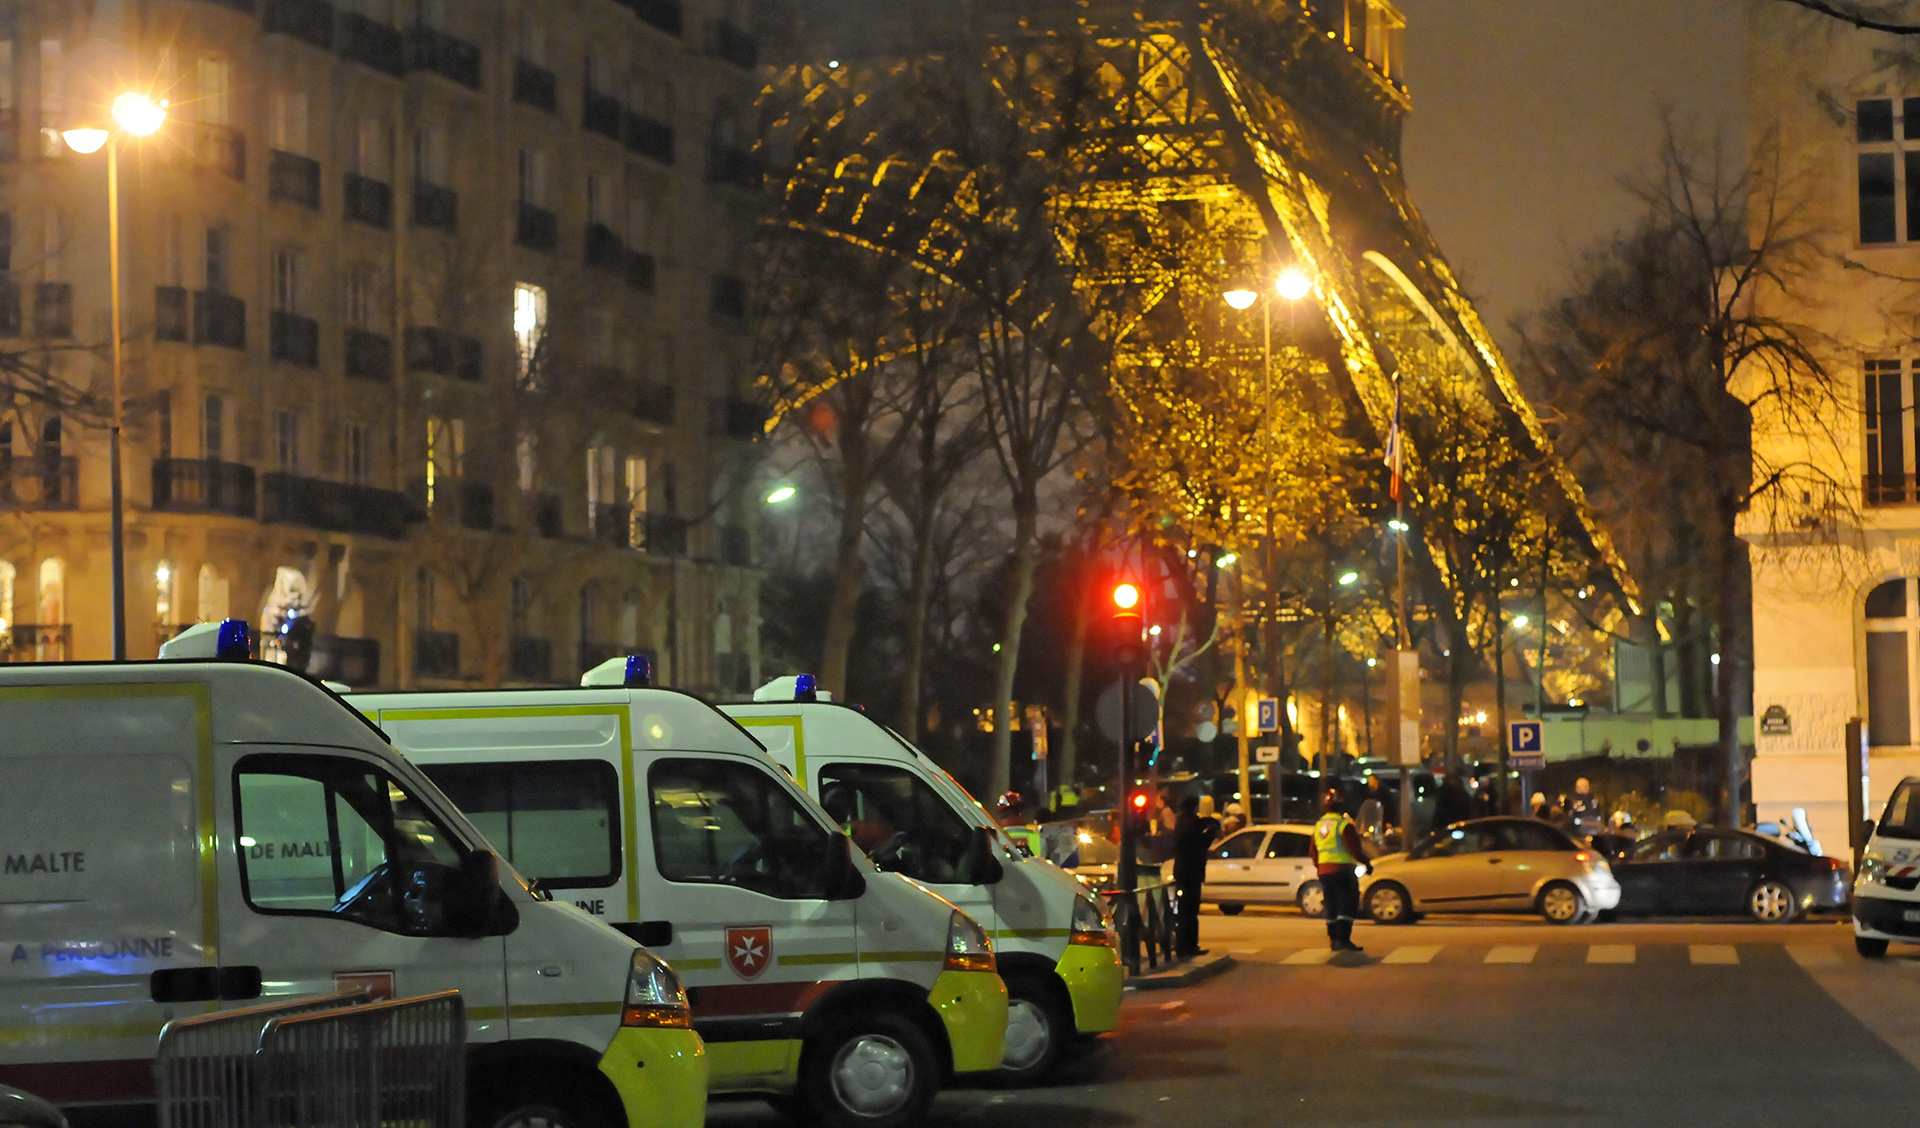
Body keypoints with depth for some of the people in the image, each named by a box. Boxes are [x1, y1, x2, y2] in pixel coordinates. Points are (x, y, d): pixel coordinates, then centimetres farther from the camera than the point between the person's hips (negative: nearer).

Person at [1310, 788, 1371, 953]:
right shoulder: (1344, 825, -12)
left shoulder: (1319, 825, 12)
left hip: (1324, 870, 7)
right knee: (1348, 905, -7)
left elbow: (1313, 852, 18)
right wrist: (1367, 864, -2)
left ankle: (1333, 940, 17)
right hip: (1342, 869, -7)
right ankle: (1344, 939, -16)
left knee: (1332, 906, 15)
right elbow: (1354, 849, -16)